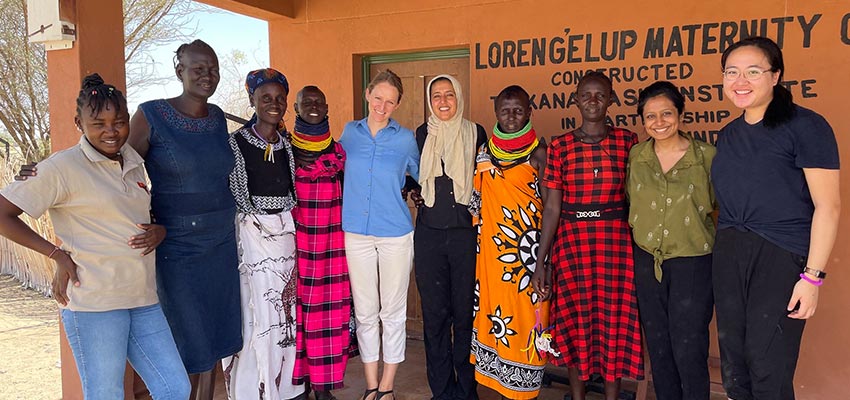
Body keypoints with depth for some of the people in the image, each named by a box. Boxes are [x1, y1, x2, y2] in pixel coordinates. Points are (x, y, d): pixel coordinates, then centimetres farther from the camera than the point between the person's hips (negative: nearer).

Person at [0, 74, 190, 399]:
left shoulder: (134, 164, 12)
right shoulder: (64, 167, -7)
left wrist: (159, 231, 2)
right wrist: (58, 254, -9)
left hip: (143, 299, 6)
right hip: (94, 301, -6)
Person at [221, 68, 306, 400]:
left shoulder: (287, 145, 10)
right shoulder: (236, 143, -5)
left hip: (285, 230, 5)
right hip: (250, 232, -5)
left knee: (285, 305, 10)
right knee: (255, 308, -2)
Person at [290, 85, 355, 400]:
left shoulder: (337, 149, 10)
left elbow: (346, 193, 12)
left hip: (331, 243, 2)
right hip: (295, 241, -1)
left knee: (328, 310, 2)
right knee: (295, 306, 0)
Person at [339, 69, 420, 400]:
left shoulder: (405, 138, 0)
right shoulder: (350, 132, 5)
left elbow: (421, 176, 15)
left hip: (395, 235, -2)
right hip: (356, 233, 2)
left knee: (393, 311, 7)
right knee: (365, 311, 9)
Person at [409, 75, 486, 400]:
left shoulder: (475, 133, 4)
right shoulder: (422, 134, 9)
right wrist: (416, 194, 3)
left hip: (465, 231, -2)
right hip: (429, 234, 2)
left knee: (465, 312, 2)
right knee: (434, 312, 5)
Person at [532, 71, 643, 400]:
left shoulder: (627, 141, 3)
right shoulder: (560, 146, 2)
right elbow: (552, 207, 1)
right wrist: (540, 262, -1)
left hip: (616, 241, 0)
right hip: (572, 240, 0)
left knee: (614, 322, 4)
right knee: (575, 322, 7)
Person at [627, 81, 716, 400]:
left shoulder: (707, 155, -8)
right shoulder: (636, 155, 2)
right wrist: (643, 234, 8)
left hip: (692, 262, -3)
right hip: (647, 261, 4)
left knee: (688, 350, 3)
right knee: (658, 347, 15)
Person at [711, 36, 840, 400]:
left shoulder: (805, 125, -8)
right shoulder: (728, 134, 12)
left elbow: (828, 204, -11)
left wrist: (812, 276, -16)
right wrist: (725, 241, 8)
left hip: (782, 255, -6)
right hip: (728, 254, 6)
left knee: (767, 364, -4)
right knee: (733, 360, 12)